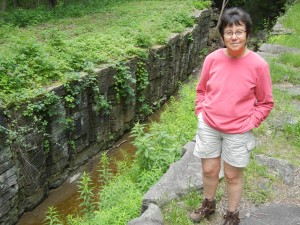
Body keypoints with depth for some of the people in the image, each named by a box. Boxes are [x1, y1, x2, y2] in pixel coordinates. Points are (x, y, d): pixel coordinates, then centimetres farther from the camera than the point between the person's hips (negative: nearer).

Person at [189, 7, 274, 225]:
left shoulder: (258, 65, -15)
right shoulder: (212, 59, -8)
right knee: (209, 170, 17)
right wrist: (201, 112, -1)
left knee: (233, 175, 13)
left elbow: (266, 102, -5)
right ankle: (208, 204, 45)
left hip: (238, 132, -2)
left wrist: (249, 123, -11)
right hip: (208, 127, 3)